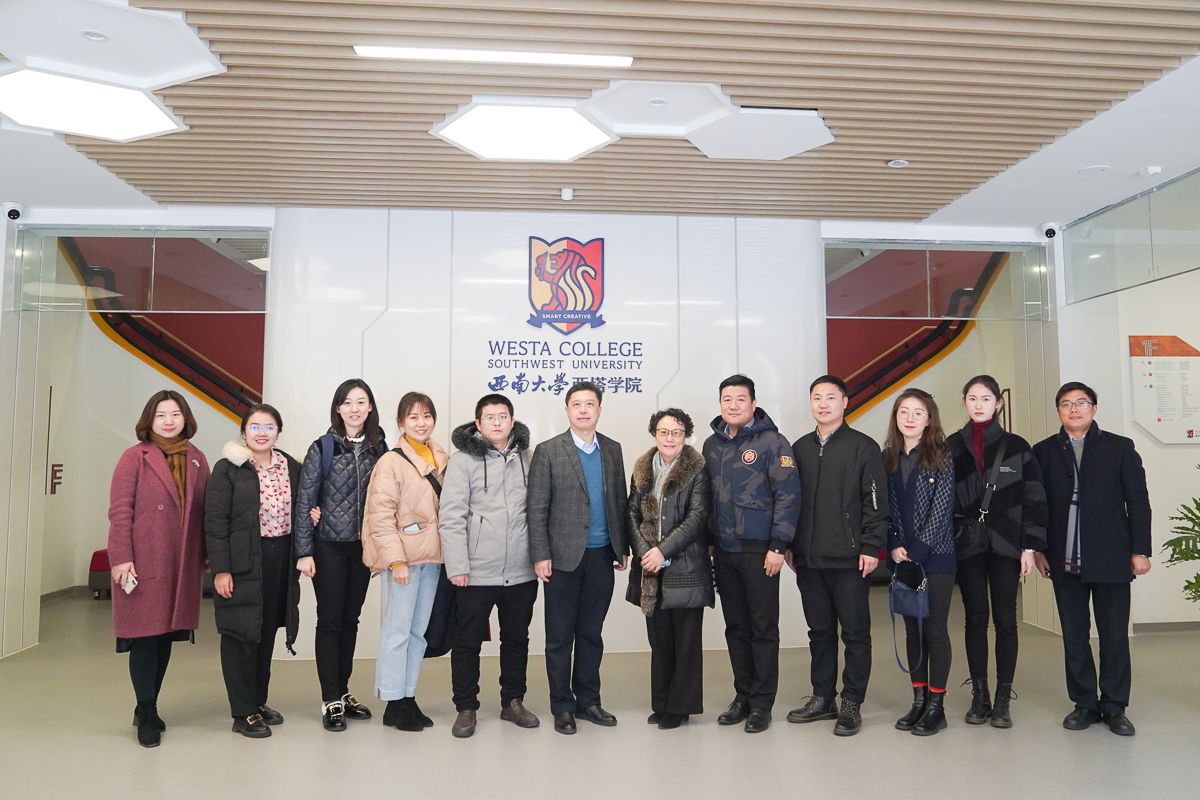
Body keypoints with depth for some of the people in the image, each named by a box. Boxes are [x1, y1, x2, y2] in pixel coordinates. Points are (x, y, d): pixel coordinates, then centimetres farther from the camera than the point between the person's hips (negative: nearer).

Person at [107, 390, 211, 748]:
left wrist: (206, 556, 9)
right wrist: (121, 558, -12)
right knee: (145, 637, 0)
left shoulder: (197, 460, 10)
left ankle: (148, 708, 26)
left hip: (183, 565, 4)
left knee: (167, 636, 11)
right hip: (143, 564, -4)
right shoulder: (134, 458, -1)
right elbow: (119, 511, -6)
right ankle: (147, 717, 12)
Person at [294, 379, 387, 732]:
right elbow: (304, 501, -7)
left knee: (350, 619, 12)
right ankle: (330, 700, 12)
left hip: (363, 547, 3)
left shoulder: (379, 449, 3)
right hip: (329, 547, -3)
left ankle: (343, 692, 25)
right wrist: (304, 552, -10)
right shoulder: (322, 448, -6)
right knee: (330, 620, 2)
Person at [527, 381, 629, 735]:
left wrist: (622, 547, 10)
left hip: (601, 557, 4)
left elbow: (619, 501, 13)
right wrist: (540, 555, -10)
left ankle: (588, 701, 25)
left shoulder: (612, 449, 9)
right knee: (560, 636, 6)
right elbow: (536, 507, -6)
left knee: (591, 633, 13)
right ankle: (562, 706, 19)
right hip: (564, 557, -3)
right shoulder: (548, 451, -4)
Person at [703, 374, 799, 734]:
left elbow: (787, 495, -10)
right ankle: (743, 697, 25)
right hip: (723, 551, 5)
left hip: (759, 551, -5)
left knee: (763, 628, 2)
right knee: (736, 627, 13)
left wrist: (778, 546, -14)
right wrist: (709, 542, 12)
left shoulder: (771, 441, -7)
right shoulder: (712, 445, 11)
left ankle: (762, 704, 14)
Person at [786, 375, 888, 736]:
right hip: (808, 559, 5)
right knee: (820, 631, 13)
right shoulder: (800, 448, 13)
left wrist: (870, 547, -11)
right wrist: (788, 545, 9)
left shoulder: (864, 447, -1)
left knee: (855, 633, 4)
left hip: (849, 559, -4)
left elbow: (876, 502, -5)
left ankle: (852, 704, 15)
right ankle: (822, 698, 24)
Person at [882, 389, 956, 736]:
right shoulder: (888, 458, 8)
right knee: (913, 629, 10)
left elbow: (942, 508, -10)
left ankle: (936, 706, 11)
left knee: (935, 629, 0)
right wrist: (894, 546, -6)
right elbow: (885, 507, 6)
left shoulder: (941, 456, -4)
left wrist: (917, 548, -14)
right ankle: (919, 701, 20)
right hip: (903, 558, 4)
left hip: (935, 555, -4)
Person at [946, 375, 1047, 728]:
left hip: (1005, 544, -1)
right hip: (967, 544, 1)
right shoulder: (951, 447, 6)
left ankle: (1003, 699, 11)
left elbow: (1034, 498, 2)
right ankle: (979, 696, 13)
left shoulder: (1016, 446, 3)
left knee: (1005, 619, 2)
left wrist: (1030, 546, -4)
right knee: (975, 619, 5)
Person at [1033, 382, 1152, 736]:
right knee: (1074, 636, 7)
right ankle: (1084, 703, 19)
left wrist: (1140, 550, -2)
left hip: (1111, 560, -1)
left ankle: (1114, 707, 17)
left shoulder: (1120, 448, 5)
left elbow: (1138, 502, 4)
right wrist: (1038, 550, 1)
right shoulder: (1044, 452, 7)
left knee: (1114, 636, 5)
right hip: (1065, 561, 1)